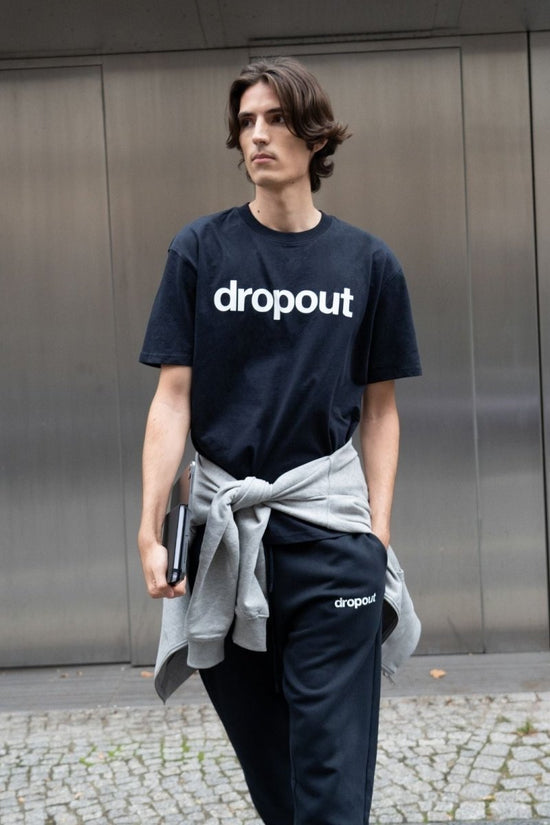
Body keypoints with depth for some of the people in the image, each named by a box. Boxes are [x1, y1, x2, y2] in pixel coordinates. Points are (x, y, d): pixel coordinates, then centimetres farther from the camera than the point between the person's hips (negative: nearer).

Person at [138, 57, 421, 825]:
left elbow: (380, 407, 7)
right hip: (226, 526, 1)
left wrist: (378, 530, -1)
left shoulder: (368, 263, 3)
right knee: (262, 752, 13)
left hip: (329, 526, 0)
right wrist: (150, 529, -8)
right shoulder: (200, 250, 1)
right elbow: (173, 396, -1)